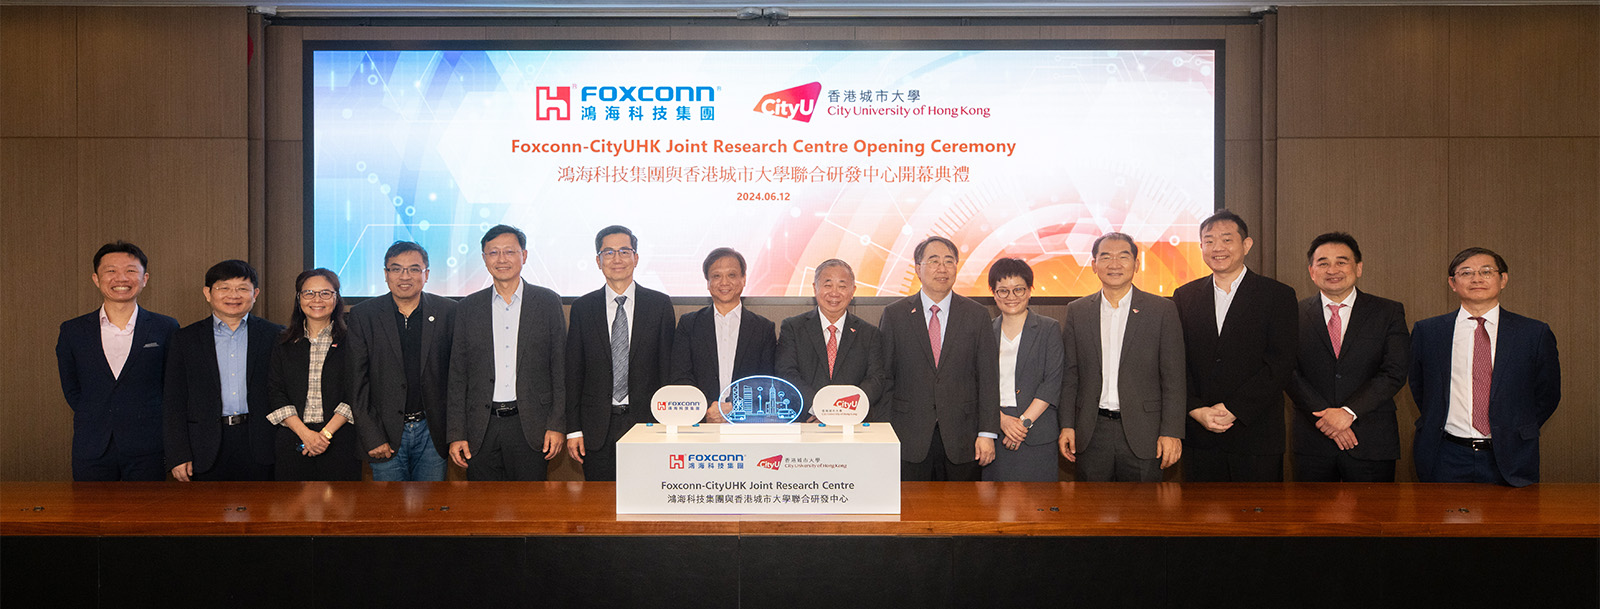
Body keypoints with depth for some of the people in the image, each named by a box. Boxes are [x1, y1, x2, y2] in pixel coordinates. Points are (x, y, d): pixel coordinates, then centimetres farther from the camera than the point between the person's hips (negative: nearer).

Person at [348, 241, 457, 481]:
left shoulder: (448, 312, 0)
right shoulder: (362, 315, 0)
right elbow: (356, 383, -1)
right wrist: (372, 438, -7)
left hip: (431, 432, 1)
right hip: (386, 435, 0)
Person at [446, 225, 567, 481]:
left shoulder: (548, 302, 4)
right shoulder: (467, 308, 8)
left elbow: (561, 368, 2)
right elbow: (457, 375, 8)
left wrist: (557, 425, -5)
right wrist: (455, 434, 2)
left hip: (530, 426, -1)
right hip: (481, 429, 2)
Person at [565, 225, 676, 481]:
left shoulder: (660, 304, 3)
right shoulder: (582, 308, 6)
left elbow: (669, 368, 3)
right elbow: (573, 372, 6)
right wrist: (573, 430, 1)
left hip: (647, 422, -1)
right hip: (597, 429, 1)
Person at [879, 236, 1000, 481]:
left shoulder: (977, 315, 5)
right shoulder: (894, 314, 3)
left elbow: (988, 378, 2)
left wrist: (987, 433, -4)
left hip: (961, 441, 1)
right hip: (908, 440, 0)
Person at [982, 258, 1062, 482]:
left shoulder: (1050, 329, 4)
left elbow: (1053, 382, -3)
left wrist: (1024, 421, -11)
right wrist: (1001, 419, -11)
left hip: (1037, 435, -2)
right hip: (994, 431, 2)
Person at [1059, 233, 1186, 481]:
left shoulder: (1162, 310, 1)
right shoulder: (1077, 311, 8)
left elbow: (1174, 378, -1)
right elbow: (1070, 375, 9)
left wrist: (1172, 432, -7)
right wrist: (1067, 425, 2)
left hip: (1142, 432, -2)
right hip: (1091, 434, 2)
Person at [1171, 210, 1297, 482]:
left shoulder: (1278, 295, 1)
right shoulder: (1184, 296, 10)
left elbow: (1280, 364, -7)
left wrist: (1232, 409, -14)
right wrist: (1197, 410, -10)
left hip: (1256, 437, -2)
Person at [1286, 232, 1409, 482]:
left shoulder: (1389, 312, 5)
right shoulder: (1295, 315, 5)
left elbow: (1394, 373, -5)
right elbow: (1290, 373, -3)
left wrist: (1348, 412, -15)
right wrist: (1325, 418, -14)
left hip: (1372, 444, 0)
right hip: (1312, 444, 0)